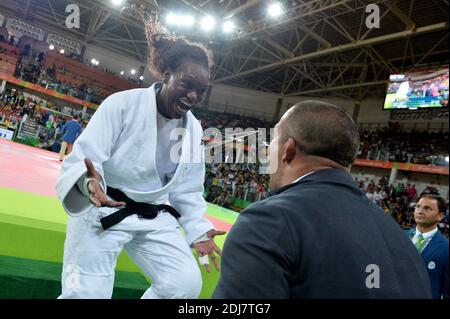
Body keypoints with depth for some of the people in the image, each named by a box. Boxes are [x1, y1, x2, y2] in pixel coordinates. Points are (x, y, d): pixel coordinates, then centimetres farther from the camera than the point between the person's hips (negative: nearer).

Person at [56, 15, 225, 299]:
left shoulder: (194, 129, 3)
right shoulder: (123, 103, -13)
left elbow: (187, 188, 11)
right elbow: (83, 158, -17)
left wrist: (198, 230, 2)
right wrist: (89, 182, -39)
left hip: (155, 219, 5)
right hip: (102, 212, -4)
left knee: (187, 284, -4)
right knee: (87, 292, -9)